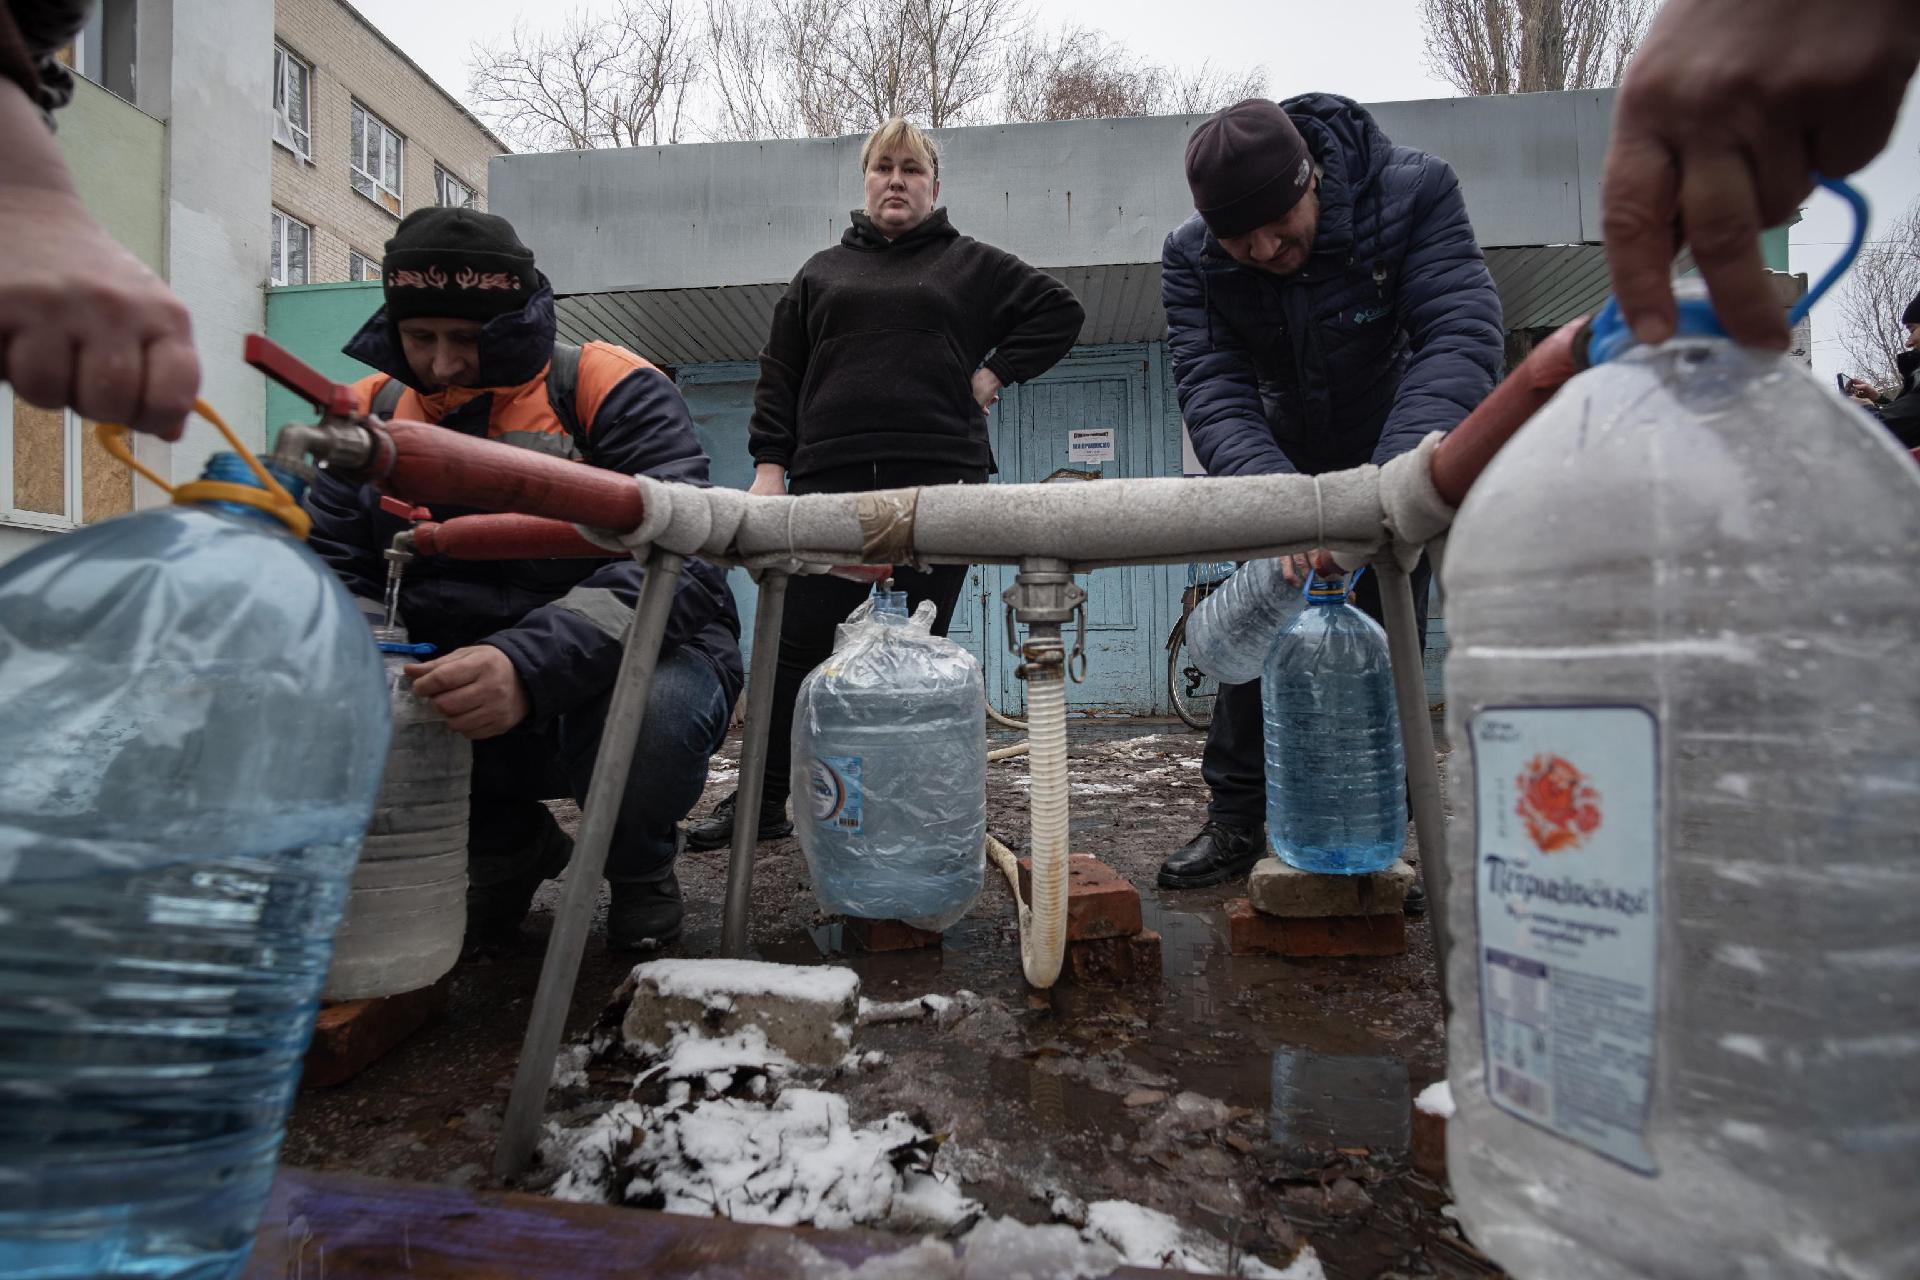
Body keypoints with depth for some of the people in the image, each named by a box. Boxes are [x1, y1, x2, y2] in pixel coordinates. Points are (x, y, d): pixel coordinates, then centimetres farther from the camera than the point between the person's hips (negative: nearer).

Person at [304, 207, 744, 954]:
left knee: (654, 710, -38)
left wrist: (528, 668, -40)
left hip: (606, 675, -4)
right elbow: (337, 571, 3)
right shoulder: (372, 413, 6)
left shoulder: (611, 391, -11)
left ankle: (640, 870, 1)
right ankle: (506, 847, 9)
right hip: (447, 680, 5)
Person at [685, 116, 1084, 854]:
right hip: (830, 481, 2)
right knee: (798, 644, 0)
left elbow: (1060, 311, 16)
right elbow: (779, 374, 17)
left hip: (938, 482, -1)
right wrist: (770, 463, 5)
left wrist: (993, 374, 5)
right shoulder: (822, 272, 22)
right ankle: (764, 798, 11)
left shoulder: (972, 264, 17)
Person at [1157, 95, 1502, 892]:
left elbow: (1461, 335, -36)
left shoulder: (1415, 192, -26)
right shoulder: (1192, 258, -20)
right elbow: (1211, 391, -30)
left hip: (1402, 459, -2)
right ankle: (1235, 823, 15)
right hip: (1282, 463, 2)